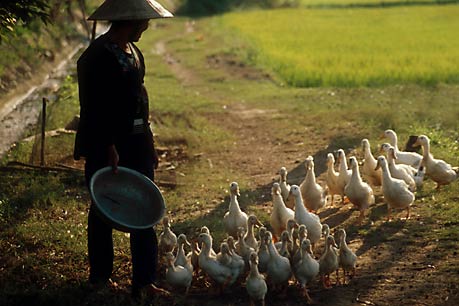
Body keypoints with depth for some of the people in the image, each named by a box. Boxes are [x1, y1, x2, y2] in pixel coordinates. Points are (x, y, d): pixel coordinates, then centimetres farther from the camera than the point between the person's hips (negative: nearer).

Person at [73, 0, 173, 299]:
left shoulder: (131, 50, 11)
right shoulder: (98, 56, -16)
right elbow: (95, 109, -19)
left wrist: (149, 143, 17)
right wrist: (109, 149, -22)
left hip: (136, 142, 8)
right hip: (106, 145, -8)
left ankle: (144, 280, 9)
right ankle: (100, 276, 21)